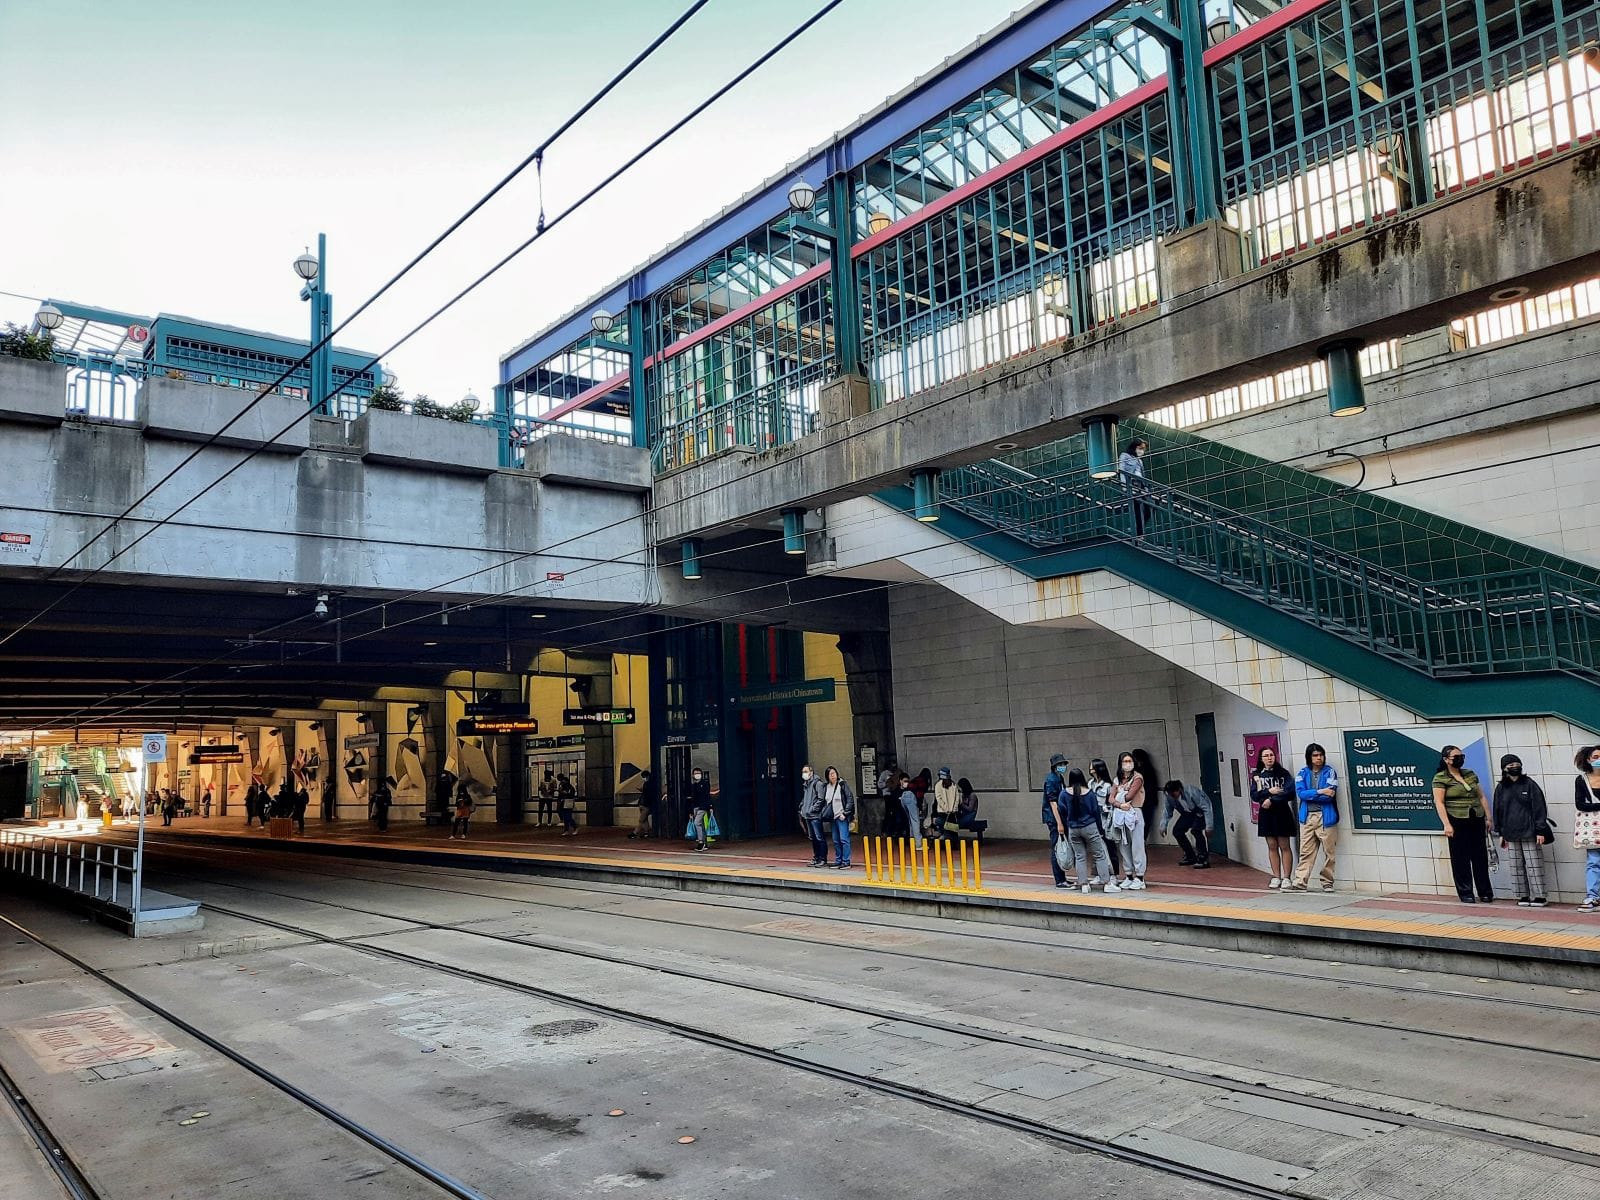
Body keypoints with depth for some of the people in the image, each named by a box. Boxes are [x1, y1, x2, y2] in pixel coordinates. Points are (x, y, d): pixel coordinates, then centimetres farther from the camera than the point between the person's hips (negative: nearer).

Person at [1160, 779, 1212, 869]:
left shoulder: (1191, 792, -36)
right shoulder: (1169, 797, -18)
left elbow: (1206, 807, -30)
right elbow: (1168, 812, -1)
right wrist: (1163, 826, -11)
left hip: (1201, 811, -7)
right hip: (1188, 814, 7)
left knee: (1195, 830, -29)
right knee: (1177, 831, -5)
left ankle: (1204, 859, -21)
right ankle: (1190, 857, 12)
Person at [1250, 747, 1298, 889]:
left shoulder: (1283, 773, 0)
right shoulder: (1256, 775, 8)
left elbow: (1290, 791, -13)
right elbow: (1254, 795, -1)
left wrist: (1271, 800, -16)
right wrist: (1269, 791, -16)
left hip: (1282, 813, -3)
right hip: (1265, 813, 3)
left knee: (1284, 846, -1)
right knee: (1272, 846, 6)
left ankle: (1286, 878, 3)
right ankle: (1276, 877, 11)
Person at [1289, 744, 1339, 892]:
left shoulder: (1330, 772, 1)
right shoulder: (1303, 773, 9)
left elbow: (1330, 794, -10)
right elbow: (1300, 793, -5)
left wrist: (1310, 795, -8)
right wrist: (1319, 792, -15)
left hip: (1326, 817, -2)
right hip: (1307, 817, 2)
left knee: (1329, 852, 2)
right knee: (1305, 852, 3)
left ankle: (1328, 882, 14)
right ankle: (1300, 882, 3)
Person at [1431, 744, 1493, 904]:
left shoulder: (1470, 774, 12)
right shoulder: (1440, 778, -5)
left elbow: (1481, 797, 15)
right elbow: (1439, 802, -10)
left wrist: (1488, 818, 10)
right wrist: (1446, 824, -16)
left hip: (1477, 821, 5)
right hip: (1457, 823, -5)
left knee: (1481, 857, 9)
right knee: (1461, 859, 2)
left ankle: (1485, 892, 18)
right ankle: (1466, 893, 9)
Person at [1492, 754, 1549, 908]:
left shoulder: (1529, 785, -2)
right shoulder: (1501, 788, 9)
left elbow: (1539, 808, -4)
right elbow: (1497, 810, 13)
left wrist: (1540, 831, -9)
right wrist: (1501, 833, 12)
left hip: (1529, 832, -4)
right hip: (1511, 834, 4)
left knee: (1533, 864, -4)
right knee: (1517, 866, 6)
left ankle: (1539, 896, 3)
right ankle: (1523, 896, 12)